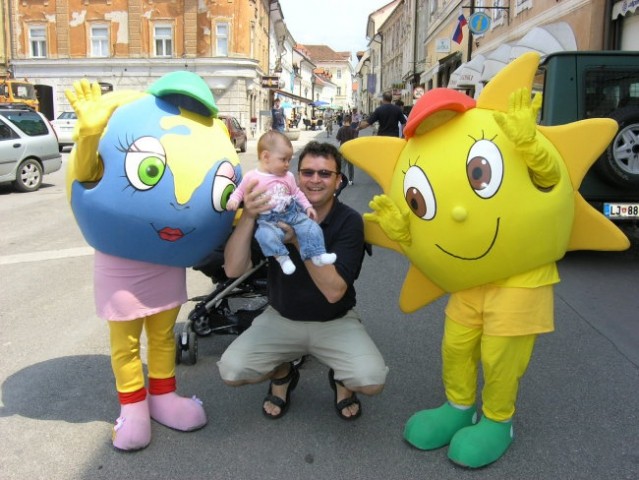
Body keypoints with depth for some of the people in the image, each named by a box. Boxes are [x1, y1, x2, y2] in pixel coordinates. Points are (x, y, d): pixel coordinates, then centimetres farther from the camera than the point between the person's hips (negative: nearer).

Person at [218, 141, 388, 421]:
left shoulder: (349, 221, -15)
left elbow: (334, 291, -26)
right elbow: (233, 270, -21)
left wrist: (300, 240, -37)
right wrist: (248, 216, -35)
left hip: (334, 322, -1)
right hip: (280, 319, 2)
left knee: (372, 380, -25)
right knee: (231, 370, -18)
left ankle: (341, 380, 12)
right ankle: (282, 373, 14)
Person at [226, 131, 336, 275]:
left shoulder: (288, 176, 12)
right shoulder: (251, 177, 0)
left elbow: (297, 193, 21)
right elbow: (239, 191, 9)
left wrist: (307, 206, 9)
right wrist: (233, 200, -11)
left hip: (291, 213, 4)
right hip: (266, 219, -4)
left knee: (310, 226, -17)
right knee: (265, 234, -36)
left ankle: (317, 254, -13)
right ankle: (281, 257, -24)